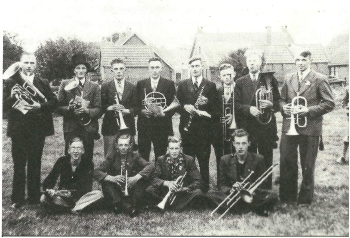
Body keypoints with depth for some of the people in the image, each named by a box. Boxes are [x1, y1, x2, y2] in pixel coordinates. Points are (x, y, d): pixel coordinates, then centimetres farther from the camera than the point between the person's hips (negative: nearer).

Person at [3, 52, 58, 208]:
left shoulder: (43, 83, 7)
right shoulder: (10, 82, 2)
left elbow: (53, 102, -1)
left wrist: (40, 106, -17)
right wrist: (12, 97, -22)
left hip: (37, 130, 1)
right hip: (18, 130, -1)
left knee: (35, 165, 10)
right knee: (18, 166, 4)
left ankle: (34, 198, 20)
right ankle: (17, 199, 15)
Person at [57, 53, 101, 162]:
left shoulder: (94, 86, 8)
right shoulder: (65, 84, 8)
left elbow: (99, 109, 2)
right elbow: (59, 106, 5)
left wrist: (87, 110, -16)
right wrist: (69, 108, -14)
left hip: (88, 128, 0)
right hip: (70, 128, 0)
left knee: (87, 159, 2)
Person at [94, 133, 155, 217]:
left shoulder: (135, 156, -4)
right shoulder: (112, 158, -2)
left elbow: (151, 166, -18)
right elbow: (96, 172, -11)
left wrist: (136, 178, -31)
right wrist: (112, 178, -28)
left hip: (132, 189, -1)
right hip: (117, 190, 1)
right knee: (105, 181, -24)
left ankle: (134, 205, -25)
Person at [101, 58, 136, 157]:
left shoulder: (132, 87, 9)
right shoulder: (105, 86, 7)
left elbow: (136, 107, 5)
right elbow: (101, 106, 3)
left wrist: (127, 111, -13)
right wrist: (111, 108, -15)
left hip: (127, 127, 1)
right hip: (110, 126, -1)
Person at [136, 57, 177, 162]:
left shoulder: (169, 84, 6)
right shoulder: (140, 84, 11)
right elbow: (136, 104, 9)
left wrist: (164, 114, -13)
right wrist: (142, 111, -11)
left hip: (162, 126, -1)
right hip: (144, 126, 1)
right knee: (142, 156, 3)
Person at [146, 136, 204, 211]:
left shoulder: (189, 160, -3)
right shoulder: (161, 160, 1)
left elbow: (197, 182, -9)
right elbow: (154, 179, -9)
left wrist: (183, 189, -26)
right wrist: (167, 183, -28)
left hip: (183, 192, 0)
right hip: (165, 192, 0)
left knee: (197, 192, -30)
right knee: (149, 190, -25)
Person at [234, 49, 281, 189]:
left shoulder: (270, 79, 7)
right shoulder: (240, 82, 9)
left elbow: (279, 102, 7)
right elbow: (236, 105, 3)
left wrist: (271, 105, -14)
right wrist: (249, 108, -15)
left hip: (266, 126, -1)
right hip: (246, 128, 1)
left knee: (266, 161, 2)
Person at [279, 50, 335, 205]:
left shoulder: (320, 79, -4)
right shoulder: (288, 78, 10)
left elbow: (329, 103, -6)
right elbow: (282, 99, 17)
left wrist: (309, 110, -17)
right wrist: (283, 107, -5)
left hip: (309, 128, -4)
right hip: (289, 127, 4)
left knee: (307, 166, 8)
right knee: (286, 163, 9)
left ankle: (305, 198, 24)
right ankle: (287, 196, 24)